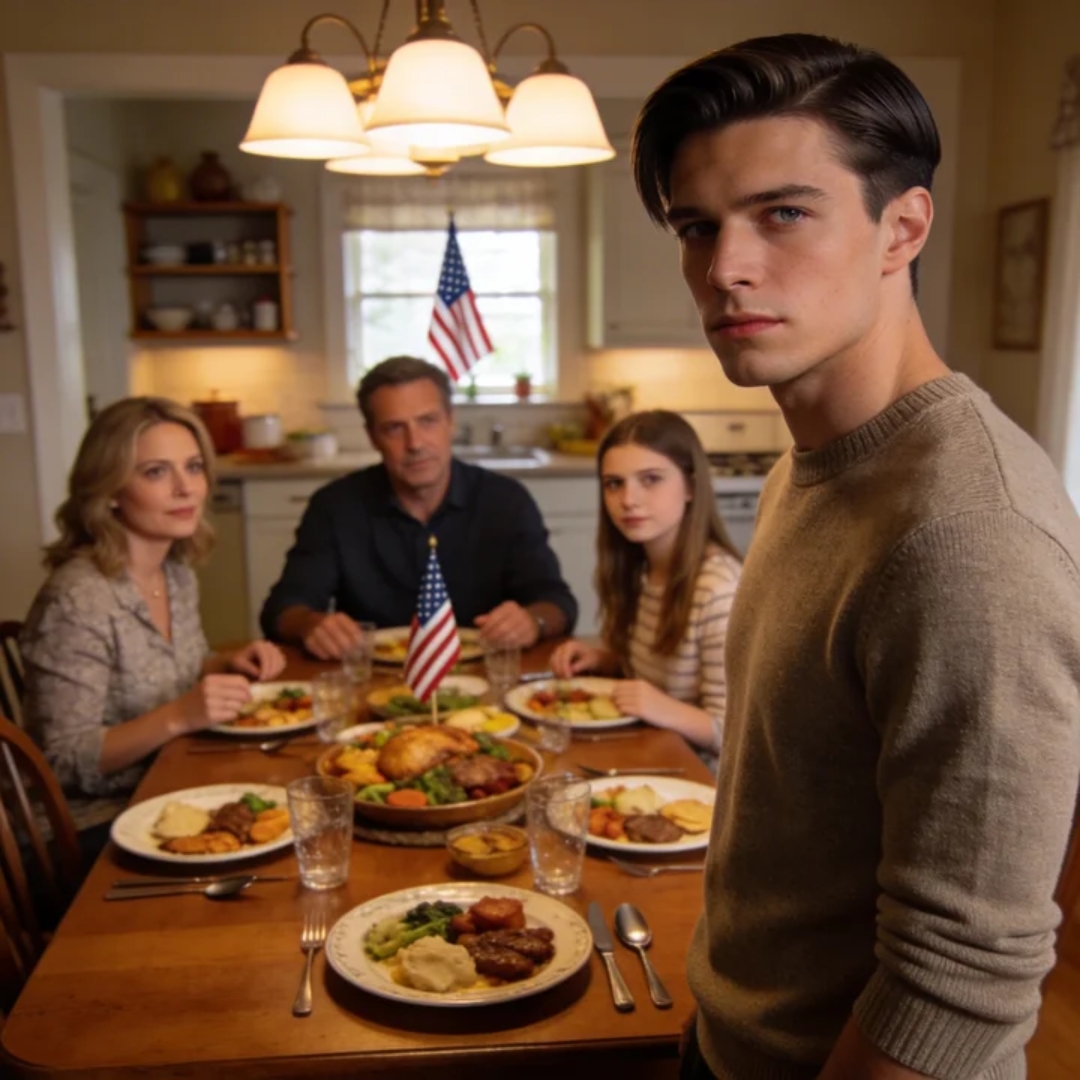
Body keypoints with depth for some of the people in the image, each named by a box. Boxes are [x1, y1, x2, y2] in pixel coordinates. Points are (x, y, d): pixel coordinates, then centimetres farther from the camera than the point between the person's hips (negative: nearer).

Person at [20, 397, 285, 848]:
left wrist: (228, 666, -1)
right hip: (102, 828, -7)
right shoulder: (78, 601, -22)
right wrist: (177, 718, -29)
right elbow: (65, 763, -18)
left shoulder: (178, 573, 2)